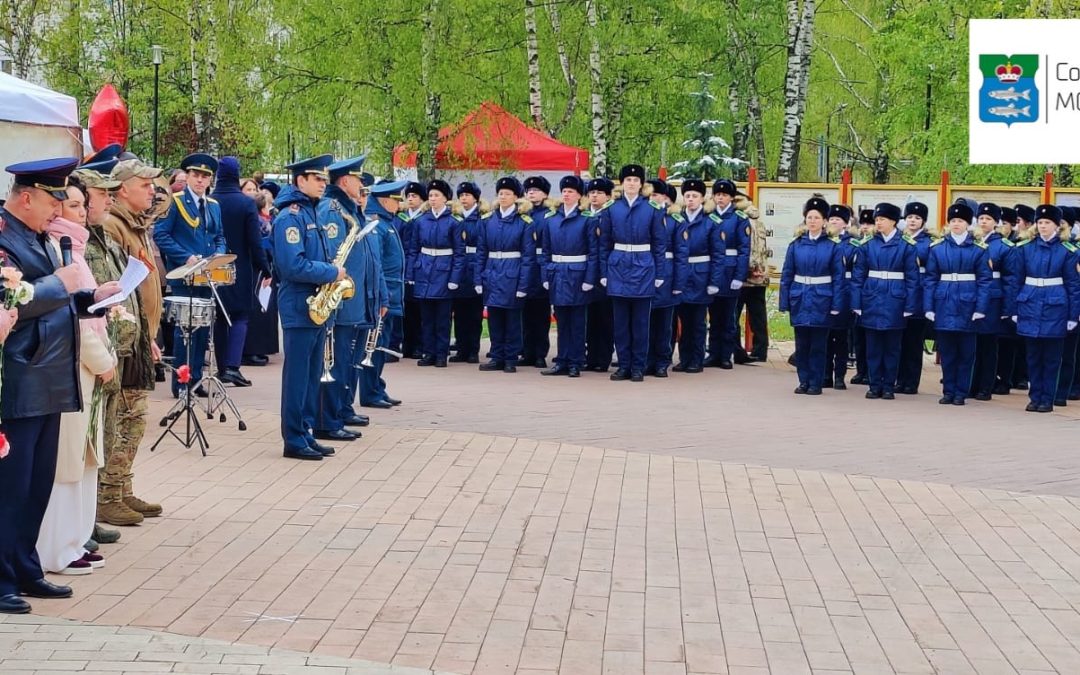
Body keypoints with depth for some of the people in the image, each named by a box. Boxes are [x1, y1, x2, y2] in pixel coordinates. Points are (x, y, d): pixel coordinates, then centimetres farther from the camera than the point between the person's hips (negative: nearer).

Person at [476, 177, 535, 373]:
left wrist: (523, 285, -12)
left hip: (513, 275, -3)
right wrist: (478, 279, 1)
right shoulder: (487, 220, 6)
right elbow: (481, 252, 7)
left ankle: (511, 360, 11)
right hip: (492, 274, 4)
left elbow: (528, 255, -6)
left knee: (512, 319, 3)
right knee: (494, 318, 8)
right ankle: (497, 358, 16)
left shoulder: (524, 222, -4)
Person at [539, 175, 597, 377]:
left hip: (577, 275, -4)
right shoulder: (550, 220, 8)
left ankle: (575, 364, 6)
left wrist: (589, 279, -12)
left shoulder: (587, 220, -3)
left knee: (577, 322, 2)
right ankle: (562, 362, 14)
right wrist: (546, 277, 2)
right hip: (557, 275, 4)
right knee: (561, 321, 9)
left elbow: (594, 252, -5)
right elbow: (545, 251, 10)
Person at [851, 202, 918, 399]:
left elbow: (912, 278, -2)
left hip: (894, 300, -2)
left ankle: (889, 386, 11)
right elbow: (858, 276, 4)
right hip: (872, 299, 2)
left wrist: (909, 307, -7)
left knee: (892, 346, 4)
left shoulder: (906, 246, -1)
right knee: (873, 345, 5)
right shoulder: (867, 245, 5)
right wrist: (856, 304, -3)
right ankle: (875, 385, 12)